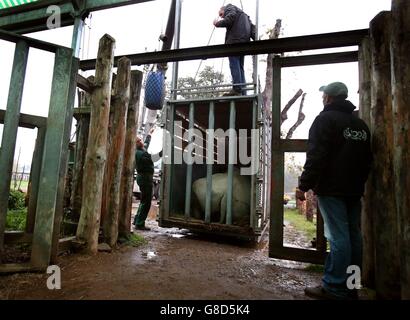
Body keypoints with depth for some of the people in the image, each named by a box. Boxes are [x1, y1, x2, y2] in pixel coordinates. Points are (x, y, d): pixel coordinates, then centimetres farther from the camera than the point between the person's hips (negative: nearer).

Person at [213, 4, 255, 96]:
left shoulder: (229, 7, 14)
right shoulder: (243, 14, 37)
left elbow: (230, 19, -9)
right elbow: (251, 26, 24)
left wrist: (217, 23, 5)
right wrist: (256, 39, 11)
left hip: (235, 40, -8)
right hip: (244, 41, 8)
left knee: (234, 65, -13)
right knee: (240, 67, 5)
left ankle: (237, 89, -22)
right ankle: (243, 92, -3)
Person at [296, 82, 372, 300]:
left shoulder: (325, 119, -8)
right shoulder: (360, 124, 18)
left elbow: (316, 157, -18)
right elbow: (367, 160, 22)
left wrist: (304, 185, -15)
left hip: (331, 189, -8)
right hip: (354, 190, 8)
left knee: (338, 237, -7)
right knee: (353, 236, 12)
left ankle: (335, 288, 0)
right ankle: (350, 286, 23)